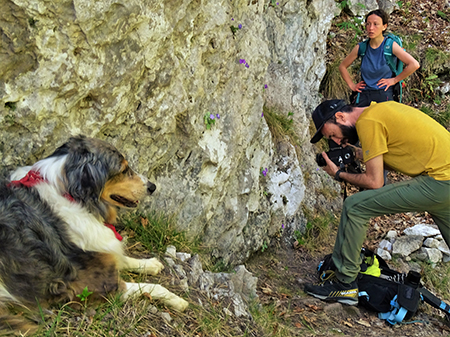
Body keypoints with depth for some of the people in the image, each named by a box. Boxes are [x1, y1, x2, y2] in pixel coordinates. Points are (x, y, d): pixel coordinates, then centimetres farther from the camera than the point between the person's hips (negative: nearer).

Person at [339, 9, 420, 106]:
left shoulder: (390, 45, -3)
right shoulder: (360, 47, 6)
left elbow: (414, 65, -10)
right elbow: (342, 66, 20)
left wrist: (394, 80, -5)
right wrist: (352, 85, 12)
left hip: (384, 95, -3)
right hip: (364, 95, 3)